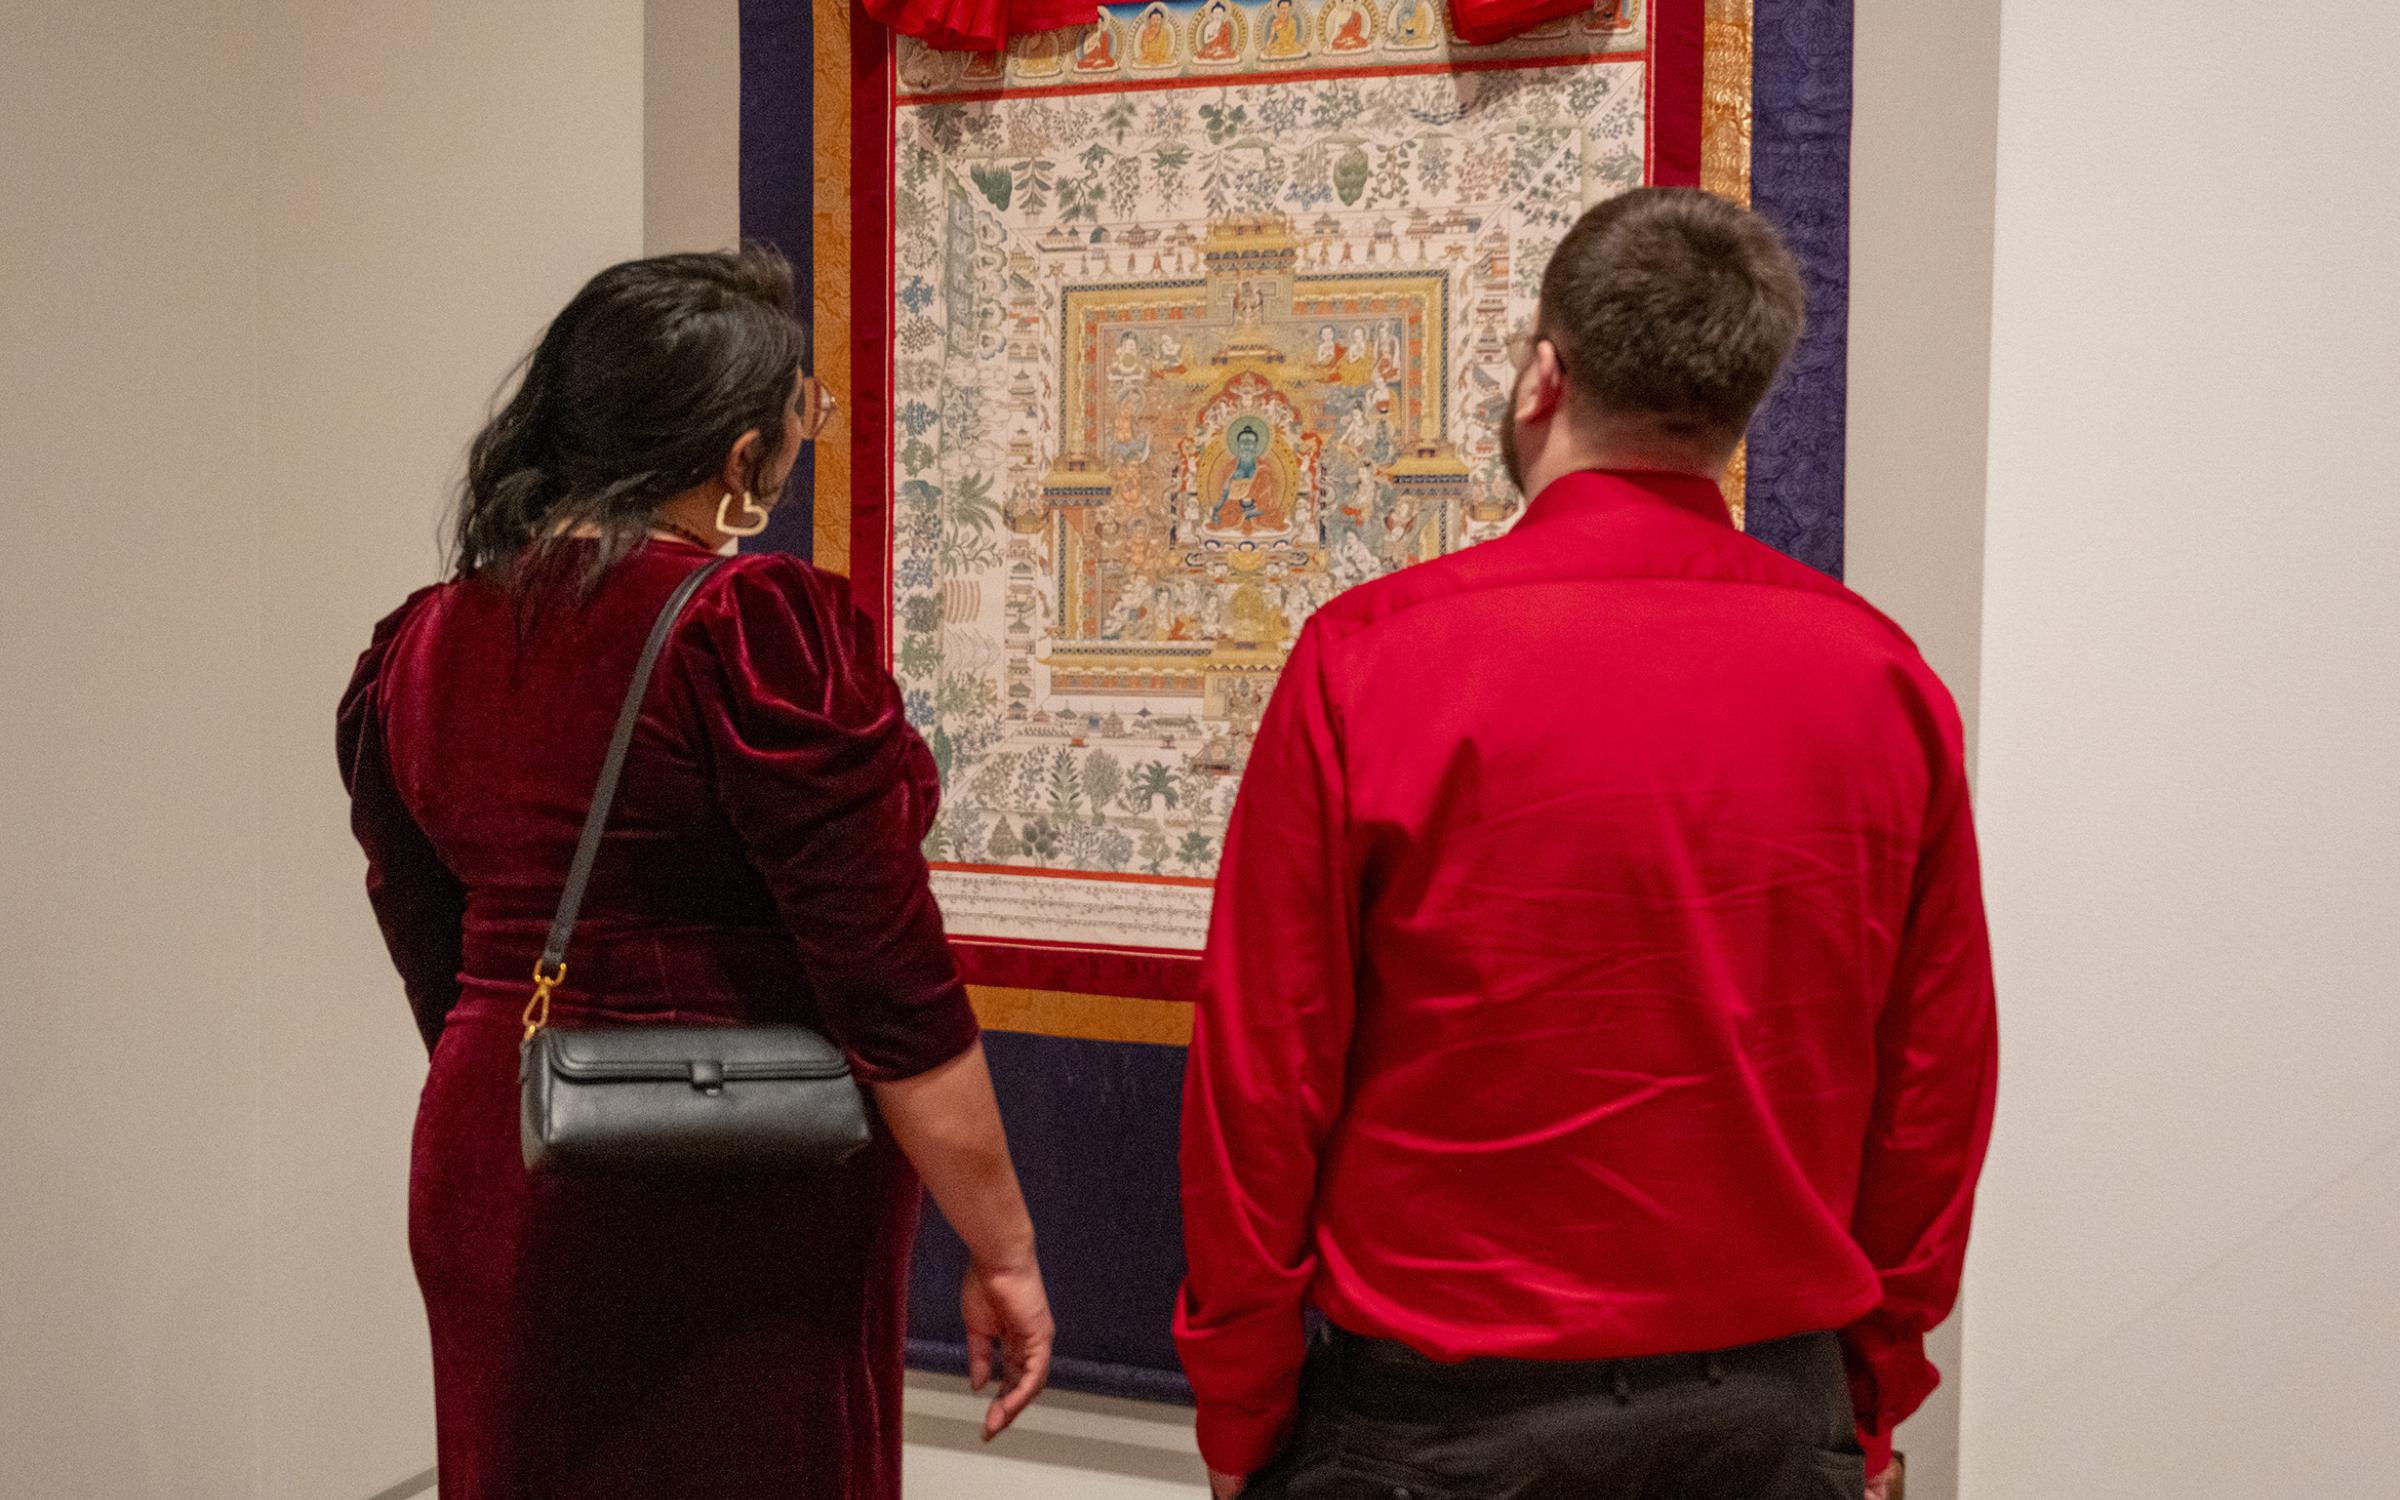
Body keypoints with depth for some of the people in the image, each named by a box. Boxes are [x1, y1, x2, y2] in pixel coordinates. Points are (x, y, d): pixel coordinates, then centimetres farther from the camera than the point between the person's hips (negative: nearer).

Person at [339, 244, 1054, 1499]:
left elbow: (441, 974, 13)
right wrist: (1003, 1253, -10)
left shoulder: (413, 650, 3)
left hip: (492, 1196, 7)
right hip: (740, 1213, -6)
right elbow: (890, 986, -18)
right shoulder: (762, 630, -18)